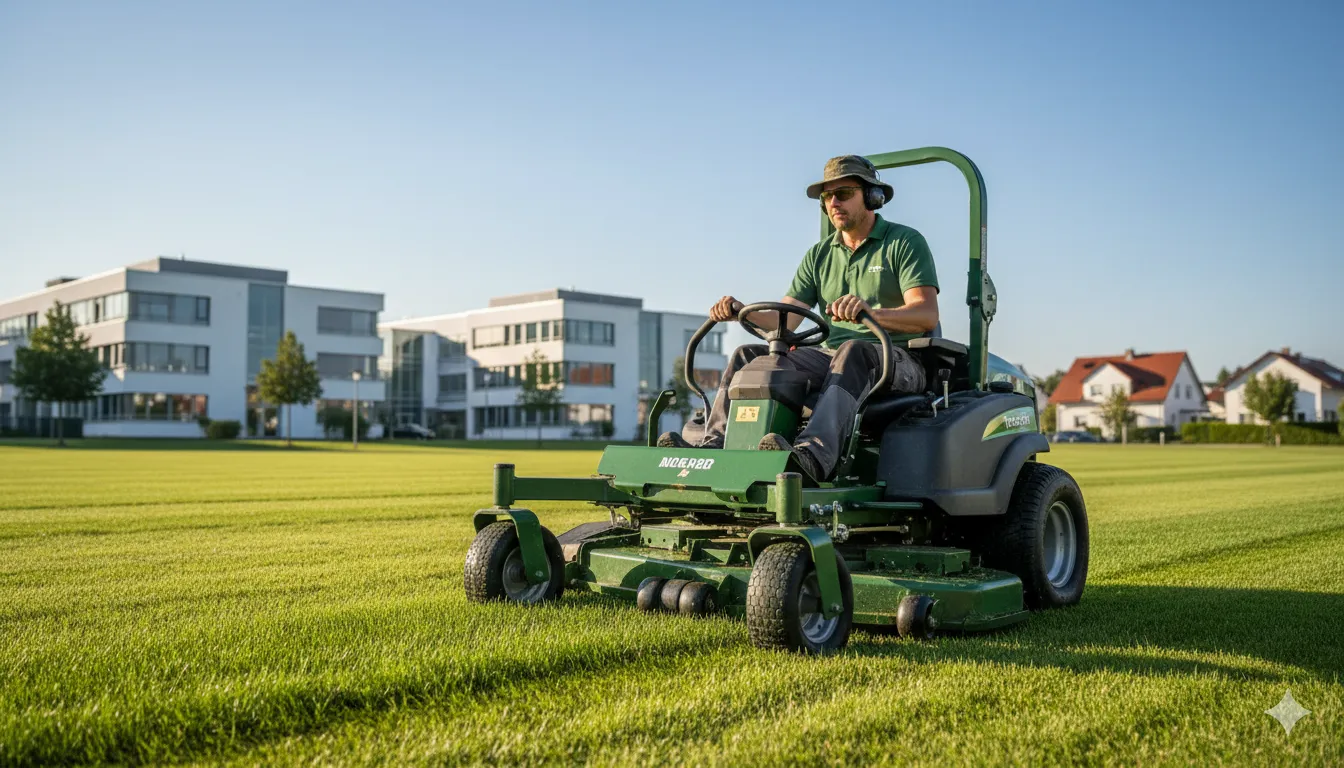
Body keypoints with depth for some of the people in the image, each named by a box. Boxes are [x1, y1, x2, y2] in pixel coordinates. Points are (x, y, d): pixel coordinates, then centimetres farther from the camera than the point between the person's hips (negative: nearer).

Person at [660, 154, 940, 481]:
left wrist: (871, 311, -35)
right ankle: (711, 444, -28)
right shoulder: (819, 256, 17)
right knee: (749, 355, -10)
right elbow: (782, 320, 9)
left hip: (901, 363, -6)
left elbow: (927, 315, -16)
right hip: (833, 358, 6)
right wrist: (741, 311, -12)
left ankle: (813, 454, -57)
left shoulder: (905, 242, 0)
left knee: (853, 351, -39)